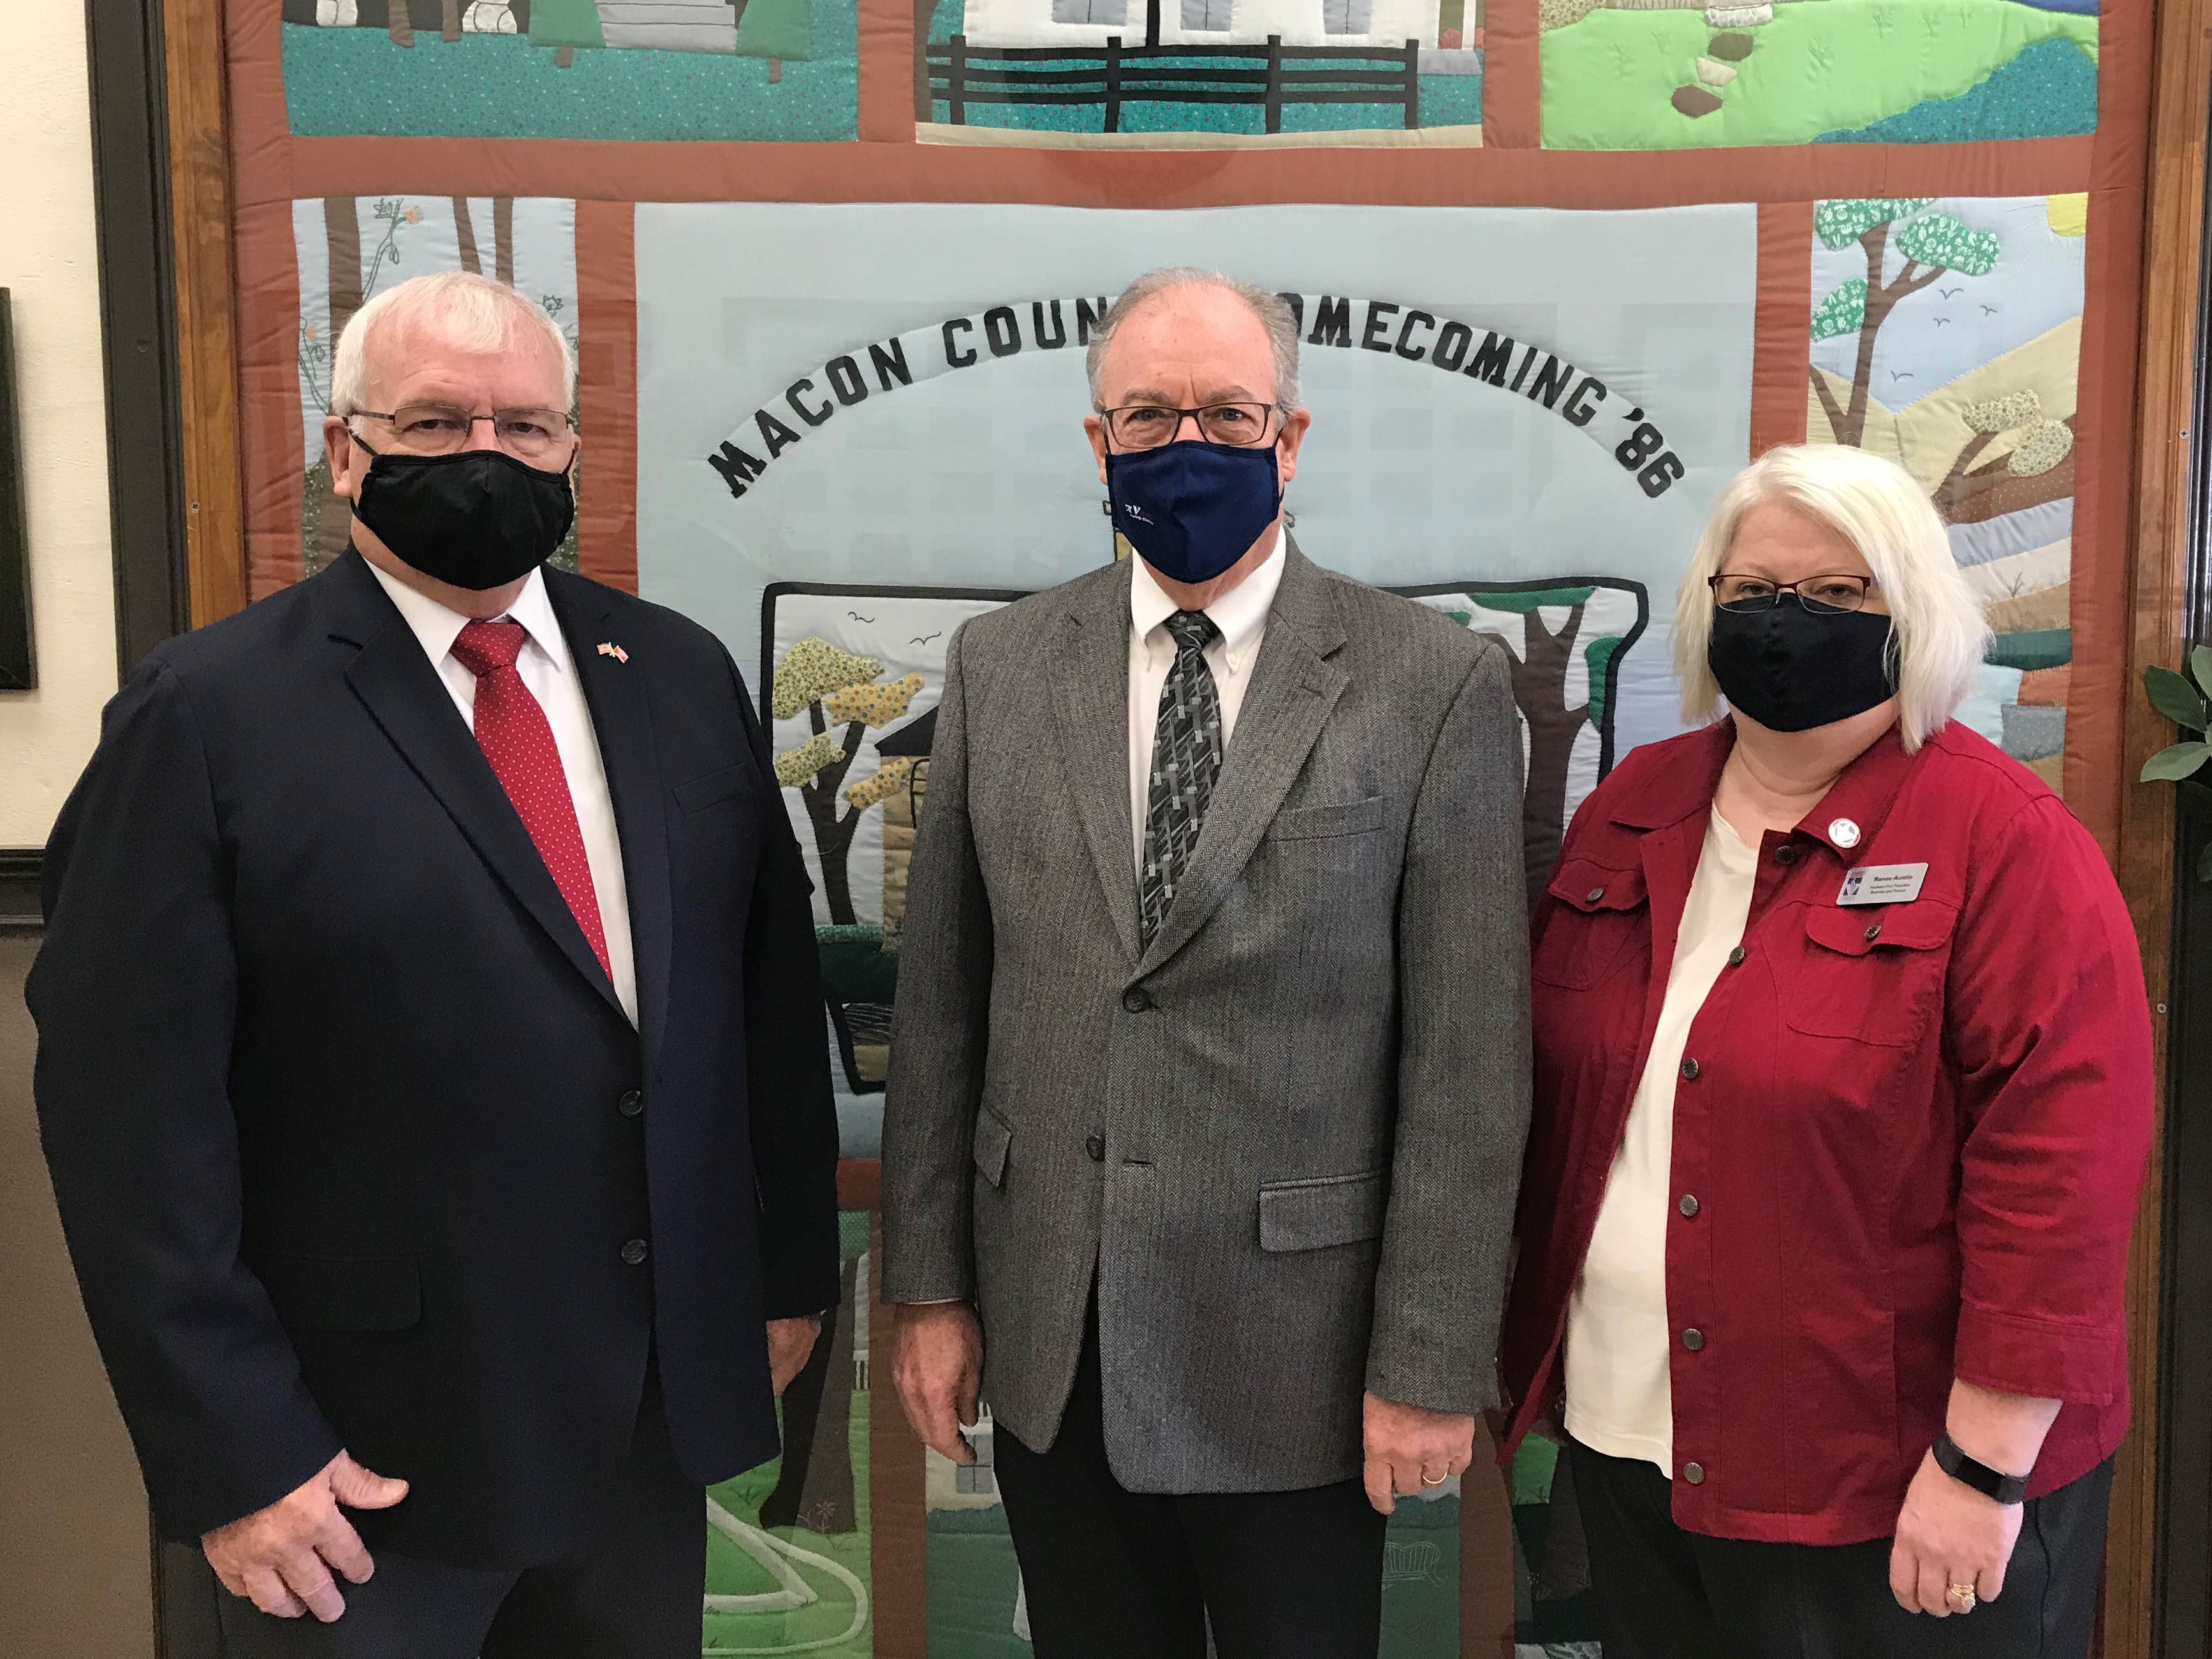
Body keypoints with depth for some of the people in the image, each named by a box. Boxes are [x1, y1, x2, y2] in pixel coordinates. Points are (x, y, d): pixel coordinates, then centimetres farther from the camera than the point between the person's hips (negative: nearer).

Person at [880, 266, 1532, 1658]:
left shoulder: (1437, 684, -8)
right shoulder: (999, 668, 2)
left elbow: (1470, 1055, -9)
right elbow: (941, 1003, 4)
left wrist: (1433, 1363, -9)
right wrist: (930, 1285, 4)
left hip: (1296, 1344, -3)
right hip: (1046, 1337, 3)